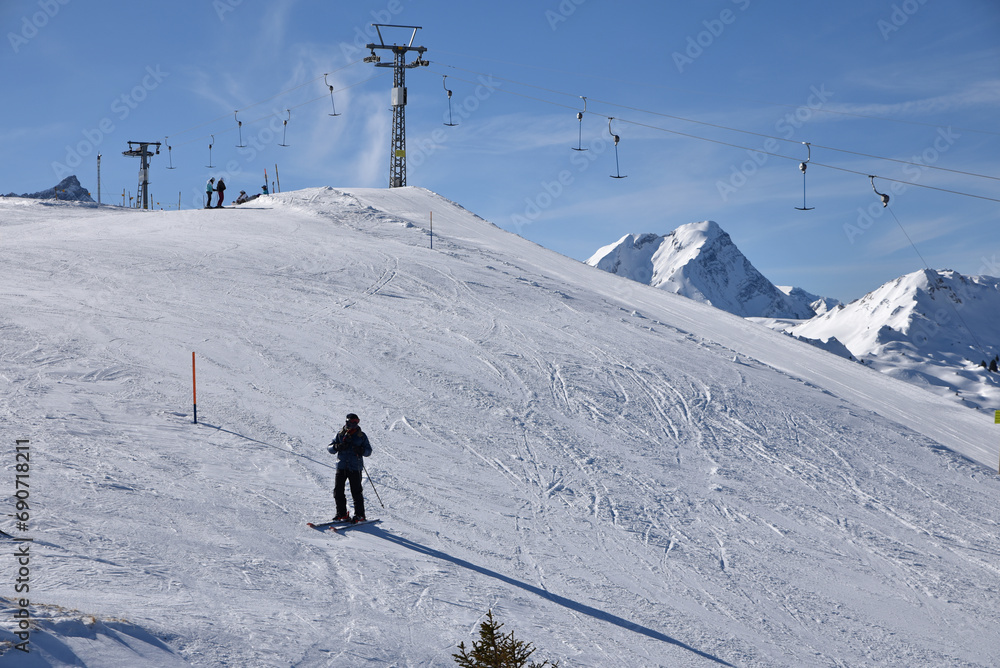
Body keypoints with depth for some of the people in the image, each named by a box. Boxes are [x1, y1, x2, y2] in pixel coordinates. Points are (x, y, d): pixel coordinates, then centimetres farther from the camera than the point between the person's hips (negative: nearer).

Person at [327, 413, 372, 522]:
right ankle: (342, 514, 8)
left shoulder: (361, 436, 4)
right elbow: (330, 448, 9)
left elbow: (369, 451, 5)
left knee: (356, 492, -2)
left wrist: (361, 450, -17)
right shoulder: (340, 434, 10)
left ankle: (359, 515, 7)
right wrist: (337, 447, -13)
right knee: (338, 491, -2)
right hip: (341, 467, 3)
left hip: (355, 468, -3)